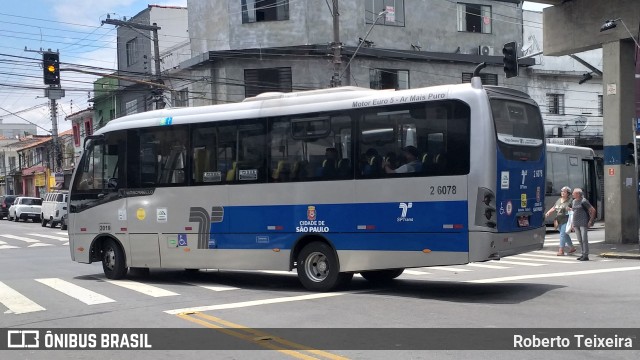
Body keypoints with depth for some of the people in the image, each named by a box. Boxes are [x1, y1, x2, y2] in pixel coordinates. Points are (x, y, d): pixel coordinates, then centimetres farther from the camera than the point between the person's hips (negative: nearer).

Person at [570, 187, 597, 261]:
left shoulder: (584, 201, -9)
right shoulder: (574, 201, 14)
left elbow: (593, 210, -8)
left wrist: (591, 221, -9)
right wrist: (572, 223, 19)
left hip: (583, 223, -8)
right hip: (576, 224, 8)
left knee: (584, 239, -9)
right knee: (580, 240, 10)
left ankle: (586, 256, -8)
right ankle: (583, 254, 18)